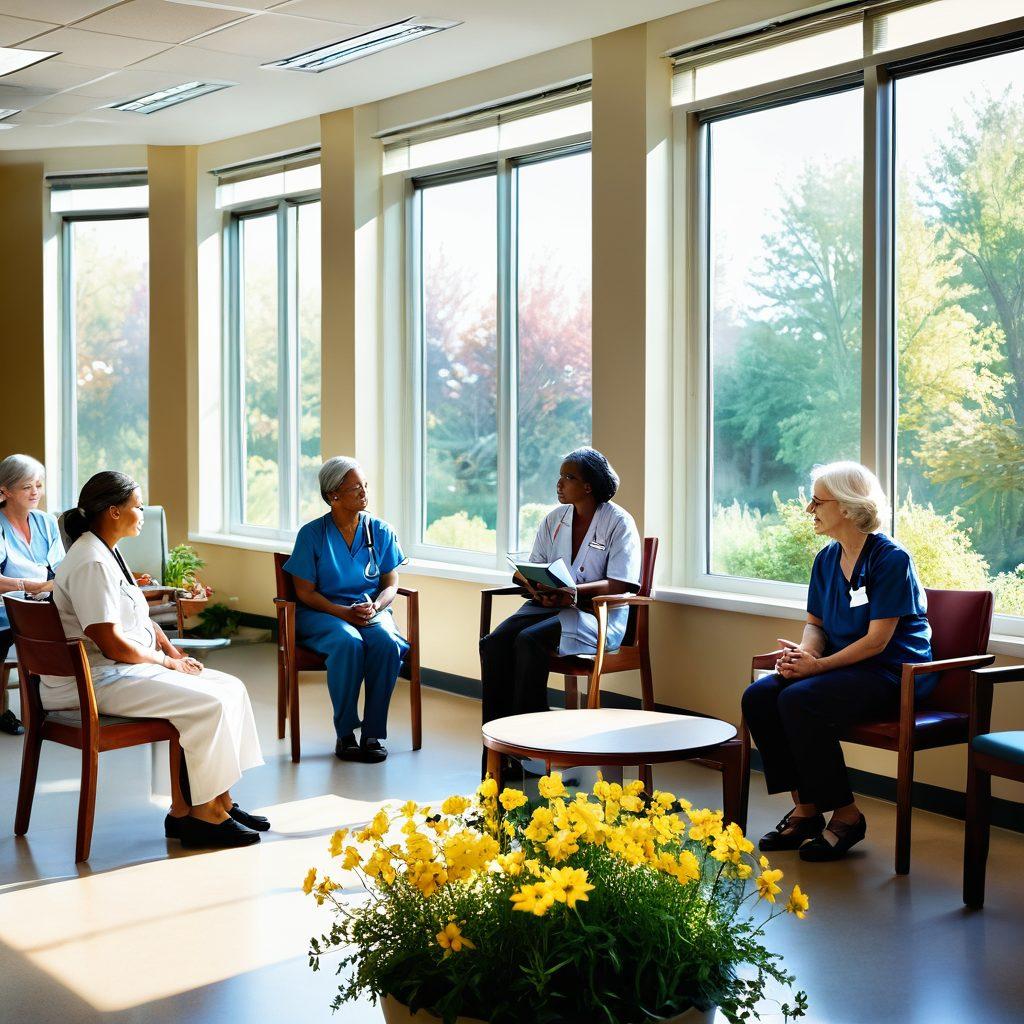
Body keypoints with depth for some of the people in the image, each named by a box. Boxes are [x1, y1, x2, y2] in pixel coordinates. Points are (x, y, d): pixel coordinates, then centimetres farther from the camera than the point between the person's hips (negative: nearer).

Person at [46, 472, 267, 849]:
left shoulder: (106, 553, 14)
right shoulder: (91, 563, -20)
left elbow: (143, 619, 21)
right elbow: (113, 645, -24)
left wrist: (176, 654, 6)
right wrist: (167, 662, -10)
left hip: (124, 668, 11)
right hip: (95, 680, -11)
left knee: (231, 688, 1)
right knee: (208, 704, -22)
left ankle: (219, 801, 4)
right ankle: (197, 814, -10)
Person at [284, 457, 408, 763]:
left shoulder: (380, 531, 5)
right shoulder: (312, 534, -3)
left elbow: (391, 584, 7)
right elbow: (305, 592, -3)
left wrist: (374, 607, -16)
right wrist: (343, 612, -18)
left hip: (371, 609, 2)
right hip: (322, 612, -2)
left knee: (387, 643, -32)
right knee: (348, 643, -36)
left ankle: (373, 732, -21)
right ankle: (345, 734, -22)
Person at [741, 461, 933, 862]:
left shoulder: (891, 559, -14)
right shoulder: (827, 559, 10)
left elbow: (877, 640, -18)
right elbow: (816, 623, 14)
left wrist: (817, 666, -21)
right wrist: (803, 654, -9)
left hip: (894, 673, -8)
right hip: (843, 666, 8)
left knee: (798, 701, -30)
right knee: (758, 697, -15)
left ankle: (846, 816, -15)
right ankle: (804, 809, -6)